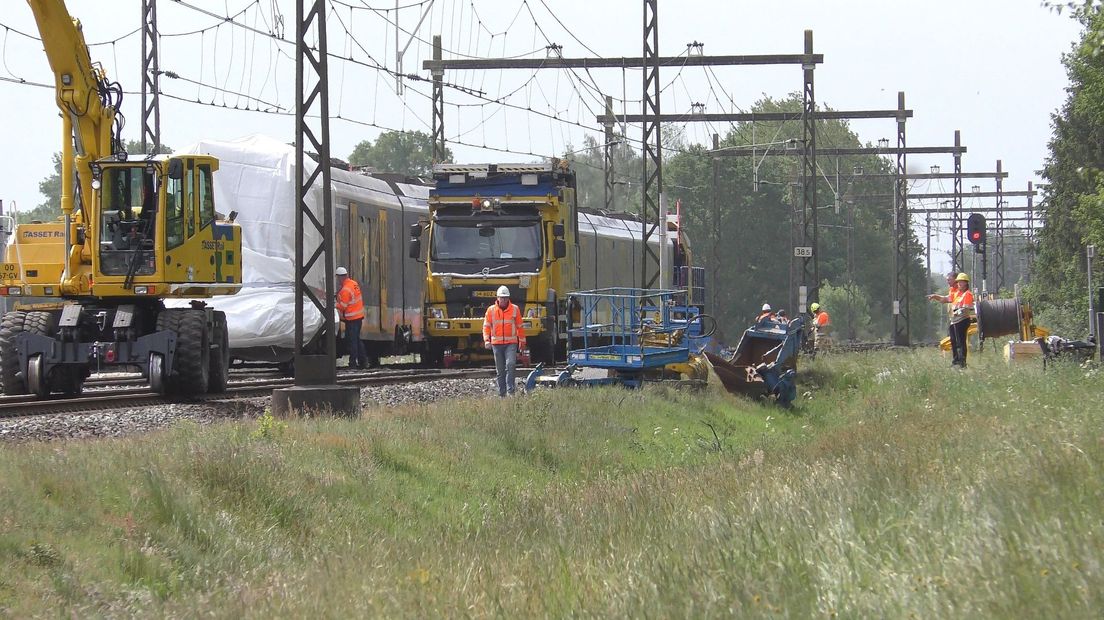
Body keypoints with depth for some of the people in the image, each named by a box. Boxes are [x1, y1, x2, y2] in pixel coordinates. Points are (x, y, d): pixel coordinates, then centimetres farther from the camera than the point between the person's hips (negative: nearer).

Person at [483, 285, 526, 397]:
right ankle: (502, 394, 11)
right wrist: (486, 340, -9)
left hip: (511, 343, -1)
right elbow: (486, 326, 4)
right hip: (496, 344, 1)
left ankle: (510, 391, -19)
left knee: (510, 365, -18)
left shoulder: (515, 309, 4)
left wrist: (522, 341, 12)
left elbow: (520, 326, 10)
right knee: (500, 370, 6)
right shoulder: (491, 310, 5)